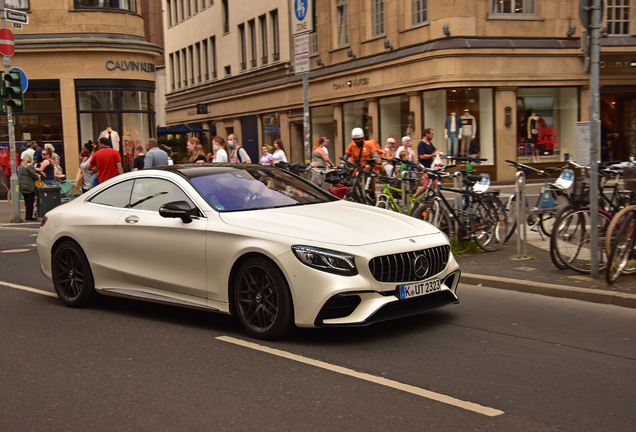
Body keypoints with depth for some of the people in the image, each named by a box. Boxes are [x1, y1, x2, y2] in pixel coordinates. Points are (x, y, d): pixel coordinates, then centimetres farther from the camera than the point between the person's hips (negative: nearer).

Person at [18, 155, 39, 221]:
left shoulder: (21, 165, 10)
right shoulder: (29, 166, -15)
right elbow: (34, 176, -18)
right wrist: (38, 176, 6)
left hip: (22, 187, 8)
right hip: (29, 187, -8)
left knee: (27, 202, 15)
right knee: (30, 202, -3)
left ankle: (28, 216, 21)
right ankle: (28, 217, -3)